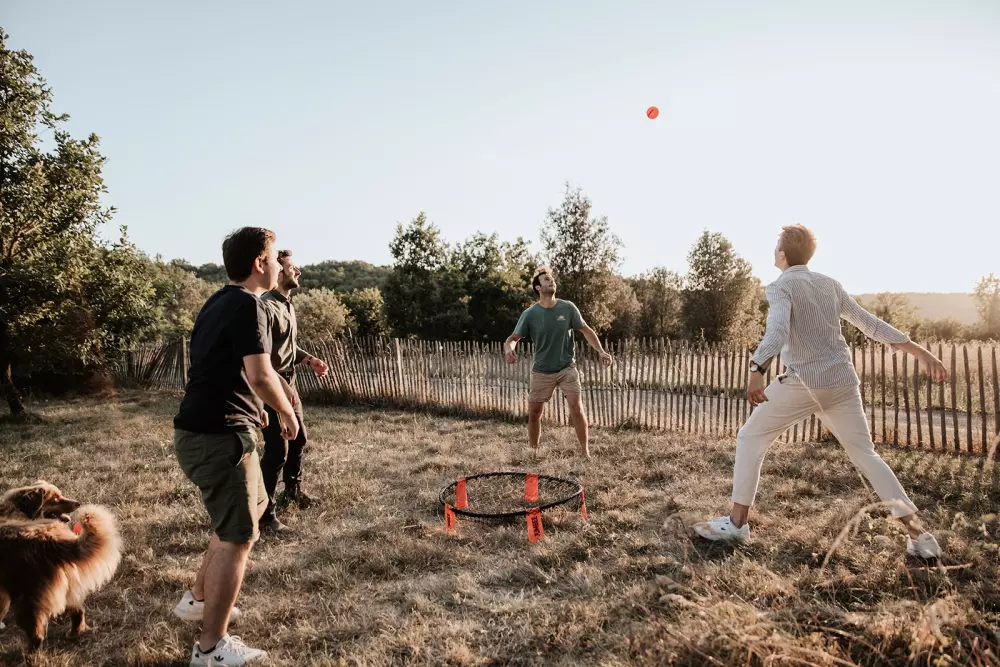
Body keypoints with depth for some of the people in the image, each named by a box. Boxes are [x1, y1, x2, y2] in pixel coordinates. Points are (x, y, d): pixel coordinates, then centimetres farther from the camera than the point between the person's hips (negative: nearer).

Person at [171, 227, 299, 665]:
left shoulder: (219, 303, 14)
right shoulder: (248, 305, -16)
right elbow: (259, 374, -25)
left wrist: (253, 410, 26)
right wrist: (286, 412, -9)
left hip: (202, 428, 10)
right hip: (219, 435, -10)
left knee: (252, 506, 25)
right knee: (237, 537, 0)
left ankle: (197, 599, 37)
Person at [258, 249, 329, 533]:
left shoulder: (287, 304, 11)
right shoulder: (267, 306, -20)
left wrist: (308, 358, 8)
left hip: (287, 382, 10)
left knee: (298, 438, 22)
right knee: (277, 449, -7)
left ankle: (293, 490, 42)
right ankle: (263, 513, 5)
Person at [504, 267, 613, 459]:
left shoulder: (568, 308, -6)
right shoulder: (530, 314, -8)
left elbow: (586, 330, 5)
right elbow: (513, 338, -5)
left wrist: (601, 351, -7)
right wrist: (509, 348, -29)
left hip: (567, 368, 0)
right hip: (541, 371, 0)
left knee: (576, 408, -14)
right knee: (534, 414, 5)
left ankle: (585, 452, -1)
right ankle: (533, 453, 25)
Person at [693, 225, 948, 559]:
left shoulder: (781, 286, -4)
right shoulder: (830, 284, 13)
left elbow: (778, 330, -24)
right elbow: (872, 324, 13)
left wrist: (757, 371, -37)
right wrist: (921, 352, 18)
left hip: (802, 381, -6)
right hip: (842, 381, 6)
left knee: (750, 438, 8)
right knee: (865, 454, 15)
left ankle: (737, 522, 7)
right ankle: (917, 533, 10)